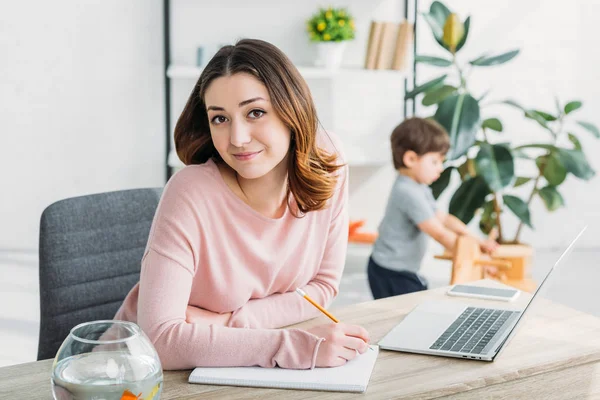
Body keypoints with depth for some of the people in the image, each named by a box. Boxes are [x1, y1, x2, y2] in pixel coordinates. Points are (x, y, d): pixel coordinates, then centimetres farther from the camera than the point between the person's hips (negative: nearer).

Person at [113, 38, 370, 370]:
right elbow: (159, 338, -30)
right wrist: (297, 346, -33)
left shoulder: (326, 164, -13)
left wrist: (229, 321, -17)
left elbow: (323, 285, -3)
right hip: (157, 368, -4)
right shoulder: (191, 193, -25)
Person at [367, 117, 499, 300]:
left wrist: (477, 241, 5)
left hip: (405, 271, 10)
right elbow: (440, 234, -23)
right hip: (392, 275, -10)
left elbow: (443, 218, 14)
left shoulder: (419, 188, 11)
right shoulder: (408, 193, -22)